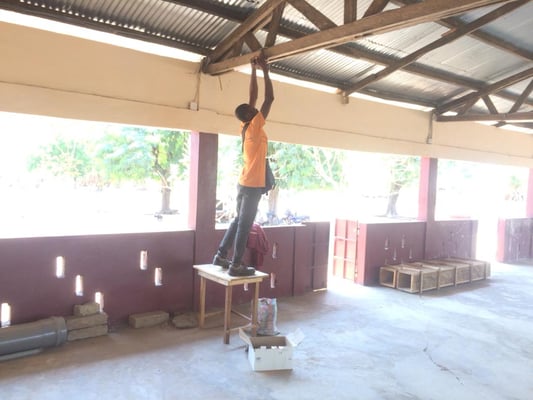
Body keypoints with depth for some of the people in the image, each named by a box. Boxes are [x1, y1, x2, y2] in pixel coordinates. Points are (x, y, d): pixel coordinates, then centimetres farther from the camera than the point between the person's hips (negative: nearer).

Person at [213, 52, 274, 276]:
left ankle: (221, 255, 21)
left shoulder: (245, 127, 9)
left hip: (244, 183, 9)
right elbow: (269, 99, -10)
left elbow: (253, 98, 15)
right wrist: (265, 70, -4)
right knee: (245, 225, -4)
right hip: (253, 185, -8)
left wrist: (253, 70, 18)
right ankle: (236, 266, 1)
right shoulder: (255, 127, -12)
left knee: (238, 220, 17)